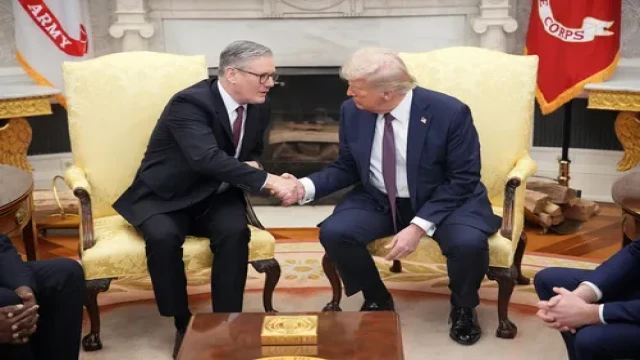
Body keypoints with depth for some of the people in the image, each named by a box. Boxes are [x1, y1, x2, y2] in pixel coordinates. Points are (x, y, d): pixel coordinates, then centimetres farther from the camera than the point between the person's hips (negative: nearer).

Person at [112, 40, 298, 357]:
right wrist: (267, 180, -43)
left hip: (215, 196, 4)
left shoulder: (259, 107, -1)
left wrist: (252, 167, -10)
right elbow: (207, 158, -39)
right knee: (163, 237, -33)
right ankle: (183, 325, -13)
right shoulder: (190, 102, -24)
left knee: (235, 232, -27)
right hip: (166, 197, -4)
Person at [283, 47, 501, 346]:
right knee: (333, 232, -22)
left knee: (468, 242, -33)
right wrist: (306, 187, -15)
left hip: (446, 199, -3)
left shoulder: (450, 113, -21)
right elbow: (346, 168, 4)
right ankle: (377, 300, 8)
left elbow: (463, 179, -18)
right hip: (378, 200, 4)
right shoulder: (352, 112, -8)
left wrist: (419, 225, -28)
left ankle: (463, 308, 4)